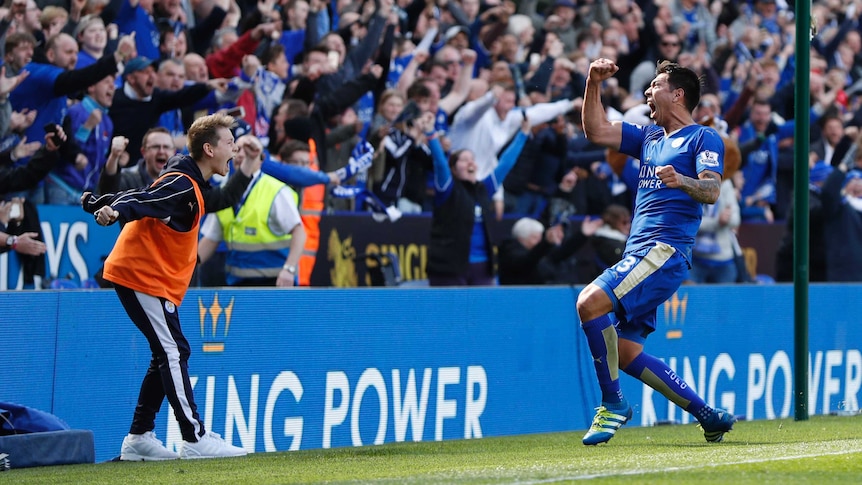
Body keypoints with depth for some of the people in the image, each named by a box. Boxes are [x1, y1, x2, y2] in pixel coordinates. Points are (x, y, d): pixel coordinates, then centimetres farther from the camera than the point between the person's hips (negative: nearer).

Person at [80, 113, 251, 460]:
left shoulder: (192, 185, 13)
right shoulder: (182, 185, -17)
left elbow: (143, 196, 21)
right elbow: (141, 200, -32)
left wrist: (99, 203, 28)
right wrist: (115, 211, -51)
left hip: (155, 280, 11)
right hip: (141, 275, -11)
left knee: (168, 356, 12)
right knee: (173, 352, -12)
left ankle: (138, 439, 14)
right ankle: (195, 439, -13)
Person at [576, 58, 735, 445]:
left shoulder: (704, 138, 0)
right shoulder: (650, 138, 23)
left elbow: (712, 191, -15)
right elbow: (596, 131, 20)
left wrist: (681, 181, -35)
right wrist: (594, 85, 8)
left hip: (665, 252, -9)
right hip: (638, 254, 9)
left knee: (590, 302, -25)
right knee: (624, 352, 3)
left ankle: (613, 403, -14)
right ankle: (709, 416, 9)